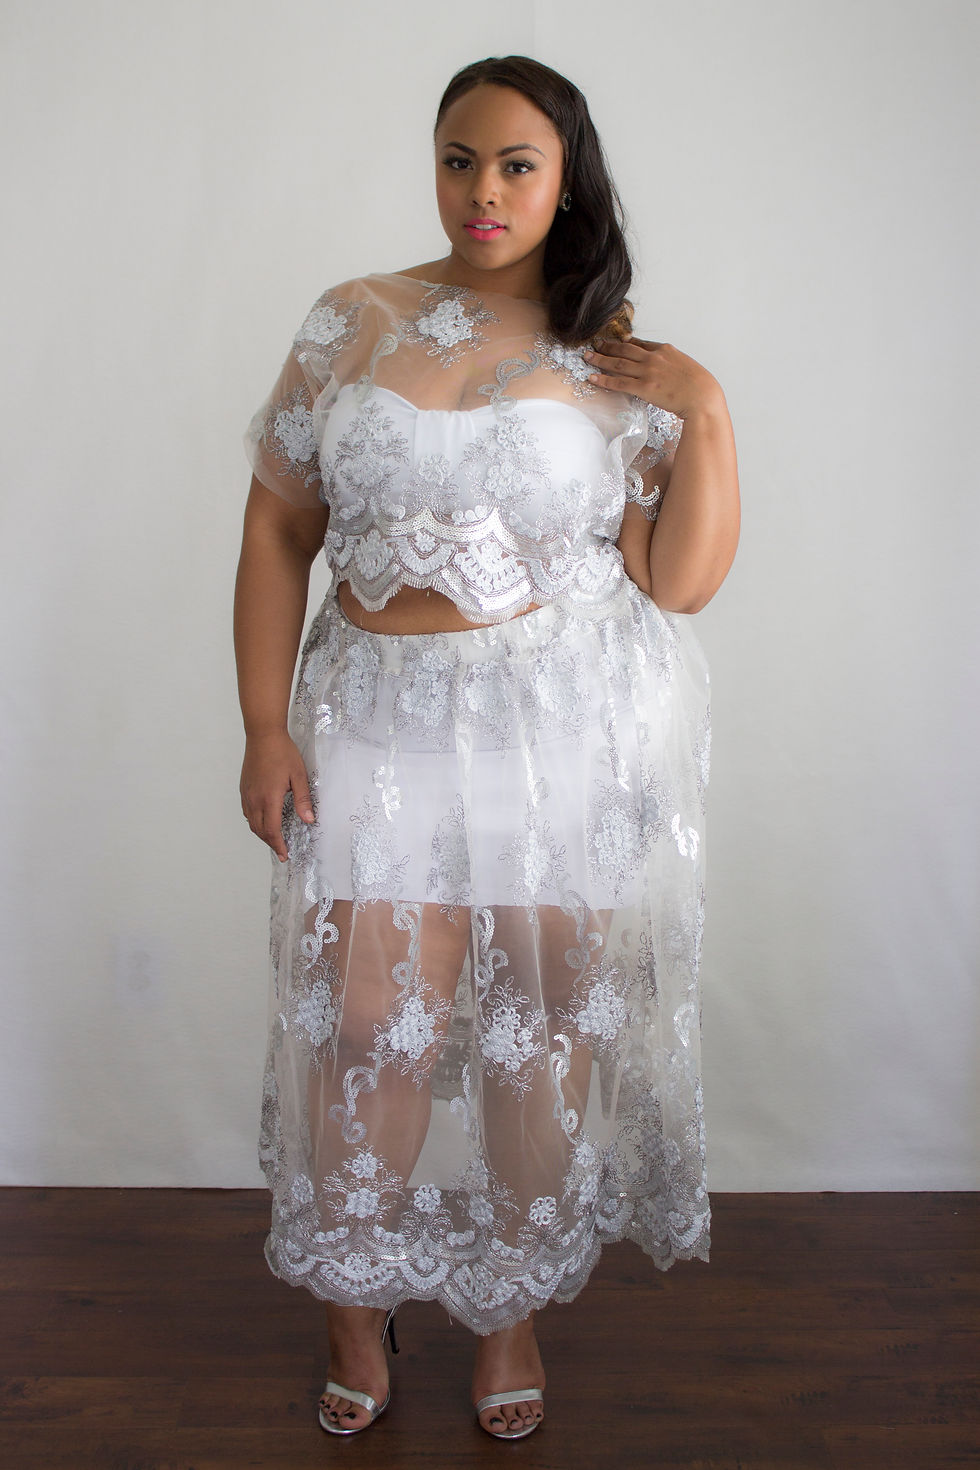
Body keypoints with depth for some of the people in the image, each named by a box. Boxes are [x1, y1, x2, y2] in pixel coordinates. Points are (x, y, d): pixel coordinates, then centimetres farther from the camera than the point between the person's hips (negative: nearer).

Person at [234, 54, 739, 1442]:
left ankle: (513, 1302, 33)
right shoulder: (352, 323, 5)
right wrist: (266, 725, -3)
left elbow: (679, 582, -2)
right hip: (384, 718, 1)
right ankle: (356, 1301, 30)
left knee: (546, 1026, 9)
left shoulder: (615, 366, 3)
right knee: (364, 1026, 3)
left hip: (573, 737, 0)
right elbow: (278, 530, 4)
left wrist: (705, 414, -9)